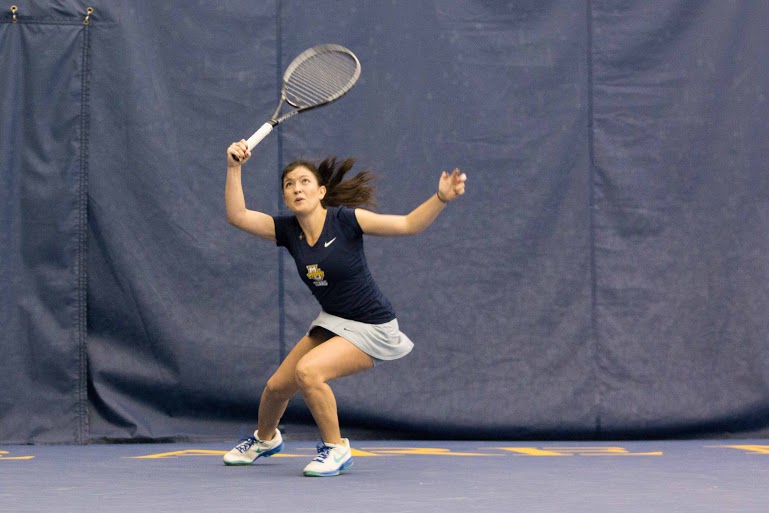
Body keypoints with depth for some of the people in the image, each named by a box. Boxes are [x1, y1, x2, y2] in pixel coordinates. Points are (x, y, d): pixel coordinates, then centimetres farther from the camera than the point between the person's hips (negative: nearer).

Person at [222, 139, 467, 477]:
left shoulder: (345, 220, -18)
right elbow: (237, 215, -11)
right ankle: (265, 438, 44)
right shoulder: (287, 230, -3)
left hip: (371, 329, -6)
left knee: (308, 371, -28)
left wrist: (441, 198, -36)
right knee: (277, 386, 10)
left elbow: (408, 224, -20)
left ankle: (336, 449, -9)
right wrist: (234, 167, -21)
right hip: (332, 322, 6)